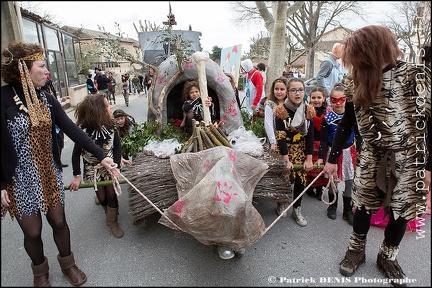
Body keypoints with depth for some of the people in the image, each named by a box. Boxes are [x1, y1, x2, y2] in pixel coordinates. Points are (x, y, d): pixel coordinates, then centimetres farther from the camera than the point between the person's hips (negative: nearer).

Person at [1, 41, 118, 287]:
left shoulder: (46, 98, 0)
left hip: (50, 173, 4)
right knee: (33, 231, 11)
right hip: (20, 179, -4)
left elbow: (72, 130, -5)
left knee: (59, 221, 14)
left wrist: (101, 155, -11)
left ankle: (67, 263, 39)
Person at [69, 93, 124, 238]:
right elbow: (76, 154, -12)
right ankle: (98, 195, 39)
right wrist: (77, 176, -12)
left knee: (111, 194, -4)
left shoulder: (111, 125, -14)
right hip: (92, 167, -1)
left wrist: (116, 167, -15)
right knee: (102, 198, 2)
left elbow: (117, 147, -6)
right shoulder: (84, 130, -22)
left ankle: (112, 221, 17)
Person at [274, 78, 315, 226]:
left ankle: (297, 210, 17)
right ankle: (282, 202, 22)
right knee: (286, 177, -6)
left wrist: (309, 159, -8)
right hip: (285, 148, -3)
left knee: (301, 177, 1)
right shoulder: (281, 110, -16)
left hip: (302, 149, 3)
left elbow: (310, 136, -5)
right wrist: (286, 159, -21)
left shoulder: (308, 110, -6)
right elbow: (280, 137, -18)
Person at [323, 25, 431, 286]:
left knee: (401, 210, 9)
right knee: (364, 205, 9)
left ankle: (388, 257, 32)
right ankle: (357, 250, 31)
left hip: (409, 161, -1)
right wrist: (332, 159, 7)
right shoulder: (360, 86, -2)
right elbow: (346, 124, 4)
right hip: (372, 158, 2)